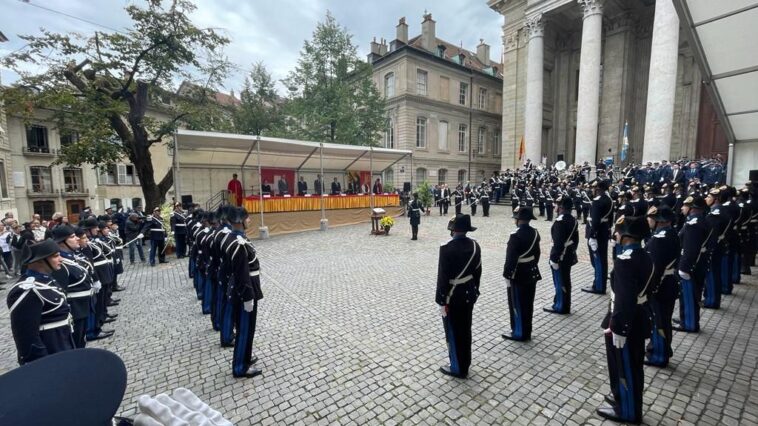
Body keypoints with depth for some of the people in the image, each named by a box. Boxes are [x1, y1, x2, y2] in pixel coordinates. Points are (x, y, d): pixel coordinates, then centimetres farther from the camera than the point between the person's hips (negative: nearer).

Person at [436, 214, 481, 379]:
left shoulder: (447, 248, -23)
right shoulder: (475, 245, -3)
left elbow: (443, 277, -21)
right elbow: (477, 272, 6)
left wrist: (441, 301, -12)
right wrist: (474, 291, 19)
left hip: (453, 297, -7)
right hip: (469, 294, 7)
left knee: (453, 333, 11)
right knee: (465, 331, 20)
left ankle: (458, 368, 27)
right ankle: (465, 365, 37)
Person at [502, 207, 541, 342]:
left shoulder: (516, 235, -22)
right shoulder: (535, 233, 3)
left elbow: (511, 258, -22)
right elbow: (537, 254, 11)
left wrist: (507, 276, -15)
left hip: (518, 276, -8)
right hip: (532, 274, 8)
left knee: (517, 305, 6)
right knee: (528, 304, 16)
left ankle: (519, 333, 16)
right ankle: (527, 332, 29)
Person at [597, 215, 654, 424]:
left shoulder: (625, 261, -27)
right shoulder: (644, 257, 3)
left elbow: (624, 300, -28)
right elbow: (643, 290, 12)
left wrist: (616, 328, -21)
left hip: (625, 323, -9)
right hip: (638, 319, 9)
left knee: (624, 367, 10)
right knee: (631, 366, 24)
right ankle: (625, 397, 42)